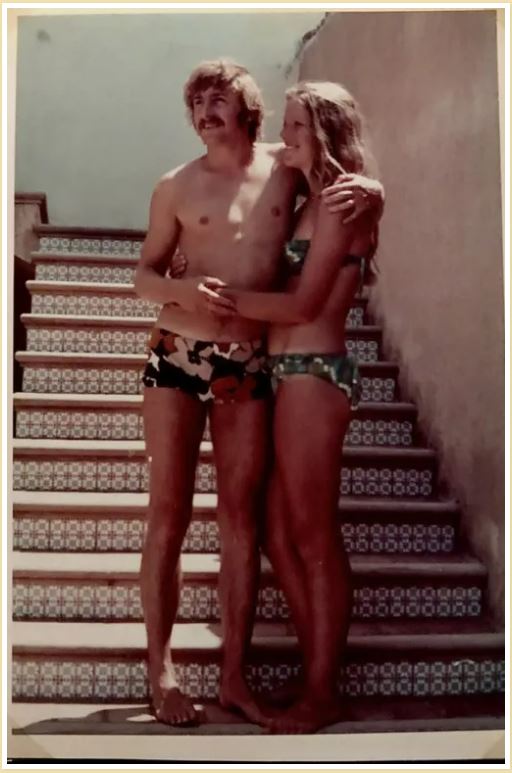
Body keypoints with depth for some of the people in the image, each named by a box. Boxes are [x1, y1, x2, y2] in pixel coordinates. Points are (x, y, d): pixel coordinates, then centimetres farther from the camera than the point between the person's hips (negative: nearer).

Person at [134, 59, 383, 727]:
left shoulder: (289, 172, 6)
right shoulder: (176, 186, 4)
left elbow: (365, 183, 17)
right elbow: (144, 275, 7)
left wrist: (367, 190, -7)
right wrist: (181, 289, -15)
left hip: (249, 366, 1)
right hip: (178, 358, -1)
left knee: (242, 519, 4)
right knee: (169, 515, 1)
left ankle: (234, 676, 14)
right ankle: (160, 669, 13)